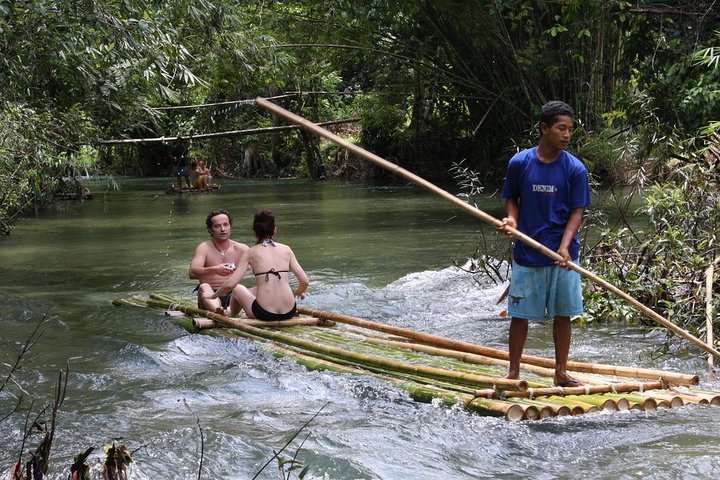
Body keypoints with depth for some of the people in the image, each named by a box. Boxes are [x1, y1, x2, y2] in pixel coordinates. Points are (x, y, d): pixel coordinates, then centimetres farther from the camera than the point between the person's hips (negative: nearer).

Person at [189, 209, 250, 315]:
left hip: (232, 297, 2)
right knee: (204, 287, -32)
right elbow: (192, 273, -16)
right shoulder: (203, 248, 1)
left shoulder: (241, 249, 9)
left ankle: (228, 311, -60)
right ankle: (217, 310, -65)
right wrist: (214, 270, -33)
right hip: (210, 297, -2)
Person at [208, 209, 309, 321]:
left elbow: (230, 284, -5)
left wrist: (213, 296, 13)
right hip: (288, 313, 3)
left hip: (264, 314, -3)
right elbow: (304, 281, 5)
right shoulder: (286, 249, 8)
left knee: (238, 289, 29)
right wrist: (297, 293, 27)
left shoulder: (251, 252, 2)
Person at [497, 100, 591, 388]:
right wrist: (512, 219, -13)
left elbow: (577, 212, -5)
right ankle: (513, 372, 17)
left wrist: (564, 246, -19)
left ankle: (561, 372, 21)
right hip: (526, 253, 0)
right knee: (519, 314, 5)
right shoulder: (520, 163, -4)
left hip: (563, 255, 1)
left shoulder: (575, 169, -4)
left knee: (563, 315, 8)